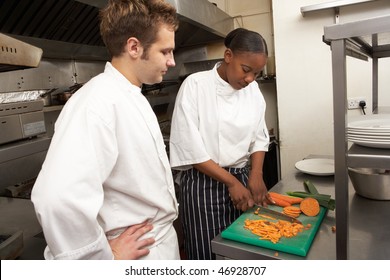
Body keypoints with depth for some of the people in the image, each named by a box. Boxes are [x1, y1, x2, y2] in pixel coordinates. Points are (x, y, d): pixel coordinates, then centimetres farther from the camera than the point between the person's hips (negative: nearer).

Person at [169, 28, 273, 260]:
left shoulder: (253, 89, 3)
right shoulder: (195, 85, -14)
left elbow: (259, 137, 10)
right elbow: (189, 148, -16)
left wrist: (256, 174, -6)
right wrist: (231, 181, -15)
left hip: (241, 180, 5)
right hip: (203, 184, -5)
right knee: (208, 253, 6)